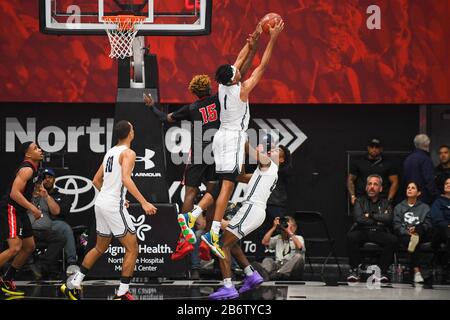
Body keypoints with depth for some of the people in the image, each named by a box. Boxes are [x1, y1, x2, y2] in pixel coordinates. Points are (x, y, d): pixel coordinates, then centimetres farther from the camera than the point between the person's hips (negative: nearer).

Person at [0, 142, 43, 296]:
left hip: (19, 211, 11)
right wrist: (33, 208, -28)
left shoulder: (33, 168, 13)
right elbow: (14, 193, -27)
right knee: (15, 248, -21)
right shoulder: (27, 169, -18)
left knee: (29, 247, 15)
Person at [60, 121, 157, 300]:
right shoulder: (128, 153, -10)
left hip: (101, 203, 8)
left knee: (100, 248, 22)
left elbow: (96, 181, 21)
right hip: (114, 206, -8)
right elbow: (126, 179, -26)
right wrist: (144, 203, -29)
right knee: (132, 249, -1)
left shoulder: (110, 152, 15)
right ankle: (122, 294, -4)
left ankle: (73, 284, 23)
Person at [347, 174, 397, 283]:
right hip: (363, 232, -1)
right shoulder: (360, 201, 14)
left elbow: (388, 219, -4)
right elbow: (359, 219, -4)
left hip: (379, 233, 1)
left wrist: (370, 215, -3)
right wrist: (377, 221, -2)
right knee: (351, 237, -35)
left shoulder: (385, 204, 17)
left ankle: (383, 271, -20)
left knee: (393, 239, -31)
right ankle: (354, 270, -23)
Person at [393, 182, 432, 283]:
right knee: (408, 240, -36)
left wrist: (416, 229, -14)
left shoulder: (425, 208, 20)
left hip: (422, 235, 1)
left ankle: (415, 238, -60)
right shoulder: (399, 207, 20)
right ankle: (416, 272, -46)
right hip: (404, 235, -1)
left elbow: (428, 224, 7)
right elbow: (397, 225, 7)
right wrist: (407, 232, -14)